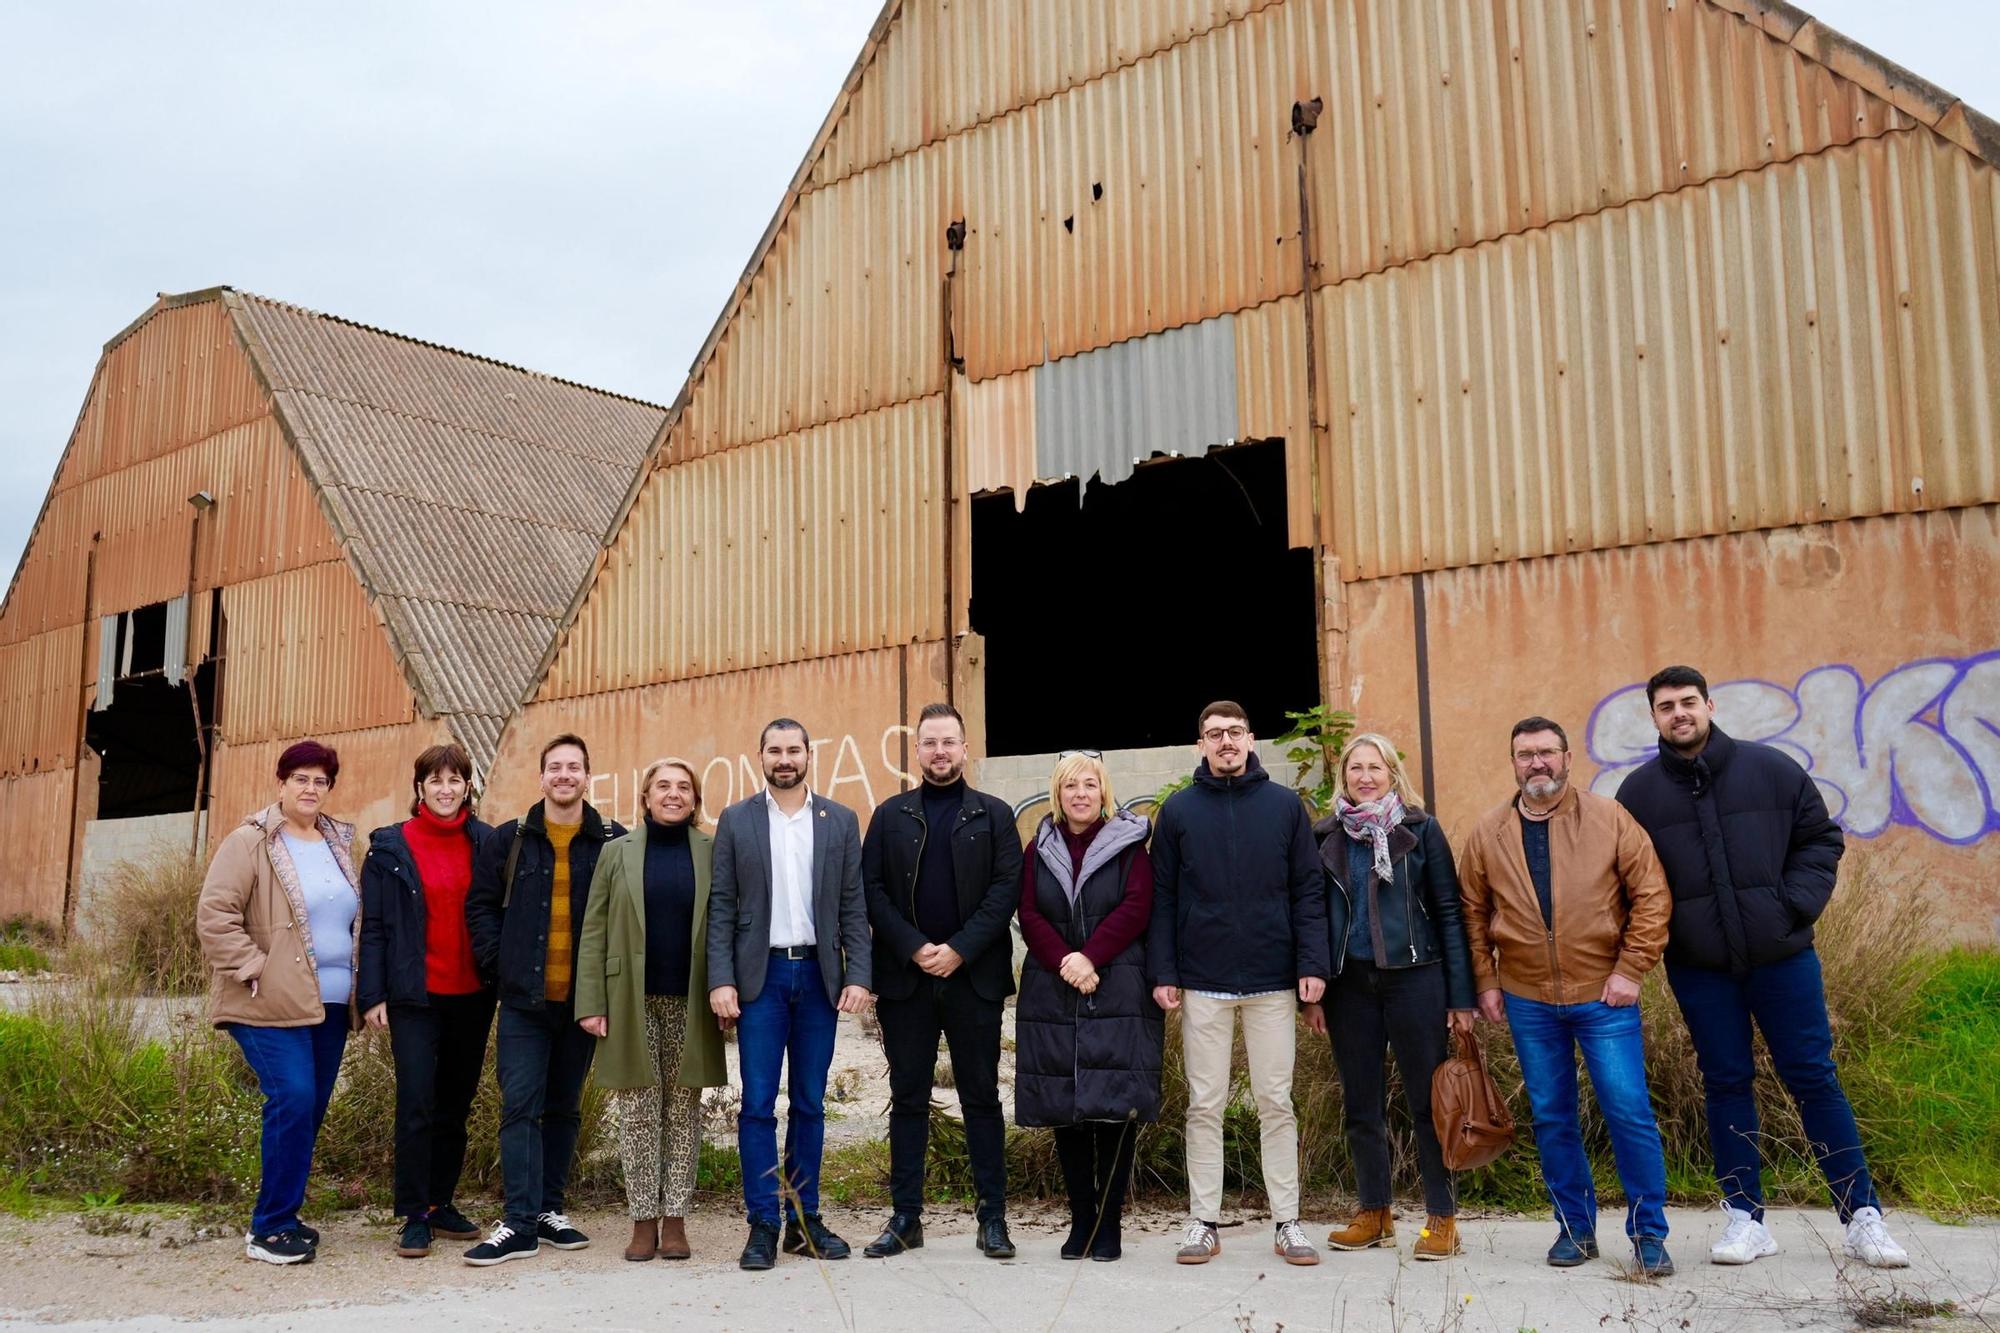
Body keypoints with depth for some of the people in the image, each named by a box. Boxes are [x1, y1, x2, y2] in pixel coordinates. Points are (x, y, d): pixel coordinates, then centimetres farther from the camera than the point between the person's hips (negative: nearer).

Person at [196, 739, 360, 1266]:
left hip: (330, 1004, 6)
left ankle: (280, 1217, 23)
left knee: (310, 1110, 9)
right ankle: (269, 1228, -2)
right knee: (293, 1101, -15)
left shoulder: (340, 843, 14)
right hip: (272, 1006, -6)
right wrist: (256, 971, -15)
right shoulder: (250, 842, -5)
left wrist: (359, 985, 14)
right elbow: (214, 915, -10)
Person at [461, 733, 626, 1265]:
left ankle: (549, 1209, 23)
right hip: (524, 1000, -1)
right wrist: (499, 963, -3)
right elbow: (481, 906, 7)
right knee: (520, 1105, -3)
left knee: (565, 1106, 12)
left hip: (583, 1000, 1)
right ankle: (520, 1223, 0)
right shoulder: (509, 840, 3)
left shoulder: (614, 843, 0)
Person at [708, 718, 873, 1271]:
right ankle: (763, 1225, 7)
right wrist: (721, 980, -7)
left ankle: (805, 1220, 17)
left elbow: (854, 907, 4)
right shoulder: (736, 820, 4)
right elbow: (721, 907, 1)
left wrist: (858, 976, -5)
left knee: (810, 1103, 8)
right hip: (760, 975, -1)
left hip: (818, 975, 1)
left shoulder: (841, 821, 6)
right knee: (758, 1105, -1)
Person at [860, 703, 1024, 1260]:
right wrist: (914, 948, -11)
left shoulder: (994, 815, 5)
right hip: (904, 978, 1)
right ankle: (905, 1217, 16)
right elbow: (872, 890, 2)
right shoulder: (891, 815, 8)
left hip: (974, 977, -1)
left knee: (982, 1097, 5)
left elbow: (1006, 888, -3)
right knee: (908, 1098, 7)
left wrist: (959, 949, -13)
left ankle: (992, 1218, 12)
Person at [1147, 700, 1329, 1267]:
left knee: (1276, 1103, 6)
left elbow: (1308, 891, 3)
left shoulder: (1285, 806, 4)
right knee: (1205, 1106, 6)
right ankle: (1203, 1223, 15)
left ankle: (1287, 1223, 16)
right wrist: (1163, 972, -5)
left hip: (1273, 982, 0)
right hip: (1202, 984, 0)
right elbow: (1162, 897, 2)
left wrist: (1312, 964, -6)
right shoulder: (1179, 810, 4)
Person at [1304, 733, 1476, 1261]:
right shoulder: (1327, 837, 8)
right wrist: (1313, 993, 4)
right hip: (1349, 984, 3)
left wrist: (1460, 994, -5)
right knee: (1361, 1104, 9)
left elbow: (1448, 912, 0)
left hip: (1414, 979, -3)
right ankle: (1374, 1213, 22)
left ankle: (1442, 1217, 12)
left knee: (1427, 1100, 1)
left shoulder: (1420, 830, 1)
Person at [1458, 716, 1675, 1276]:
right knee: (1551, 1118, 10)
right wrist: (1486, 982, 4)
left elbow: (1652, 895, -4)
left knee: (1629, 1112, -2)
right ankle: (1575, 1228, 24)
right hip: (1527, 1002, 3)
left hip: (1604, 997, -2)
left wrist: (1631, 969, -9)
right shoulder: (1487, 835, 4)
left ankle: (1649, 1232, 13)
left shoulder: (1610, 819, -2)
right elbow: (1473, 915, 10)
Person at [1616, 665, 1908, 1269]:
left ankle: (1862, 1216, 15)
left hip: (1781, 955, 0)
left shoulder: (1772, 769, 0)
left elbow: (1821, 840, 5)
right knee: (1726, 1084, 8)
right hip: (1699, 969, 1)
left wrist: (1793, 905, -7)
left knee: (1814, 1078, 4)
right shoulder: (1639, 791, 1)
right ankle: (1744, 1215, 18)